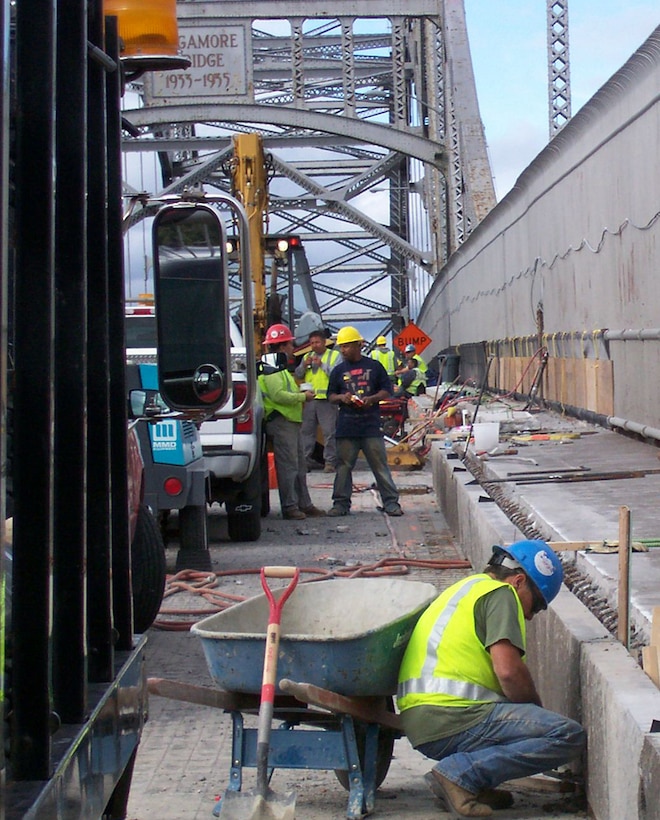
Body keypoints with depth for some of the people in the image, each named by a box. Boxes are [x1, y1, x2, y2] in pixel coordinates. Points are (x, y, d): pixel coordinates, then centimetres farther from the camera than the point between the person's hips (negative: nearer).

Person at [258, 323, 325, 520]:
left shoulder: (280, 367, 23)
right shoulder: (271, 368, -13)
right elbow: (278, 395, -23)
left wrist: (299, 393, 9)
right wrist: (303, 397, -15)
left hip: (291, 421, 11)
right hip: (281, 422, -11)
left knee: (299, 466, 13)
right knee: (288, 465, -9)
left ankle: (304, 504, 19)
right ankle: (289, 506, -6)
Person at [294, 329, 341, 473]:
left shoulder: (334, 355, 5)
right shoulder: (307, 357, 20)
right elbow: (298, 375, 15)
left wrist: (322, 364, -15)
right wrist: (304, 365, -3)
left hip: (326, 400, -5)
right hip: (309, 400, 5)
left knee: (329, 432, -6)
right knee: (306, 431, 6)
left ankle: (330, 461, -2)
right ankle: (306, 460, 12)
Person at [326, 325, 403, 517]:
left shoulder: (374, 366, 5)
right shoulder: (338, 370, 11)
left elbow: (387, 391, 6)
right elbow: (331, 396, 15)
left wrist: (371, 399, -12)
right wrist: (341, 397, -7)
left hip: (371, 424, -2)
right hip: (346, 427, 2)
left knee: (380, 465, -1)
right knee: (343, 467, 4)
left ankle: (391, 502, 2)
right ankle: (341, 503, 11)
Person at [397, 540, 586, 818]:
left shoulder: (467, 588, 28)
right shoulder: (500, 593, 0)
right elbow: (508, 670, -13)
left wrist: (531, 709, 24)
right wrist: (537, 710, 4)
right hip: (449, 719, -10)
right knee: (569, 736, -14)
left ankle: (465, 778, 7)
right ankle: (460, 774, -16)